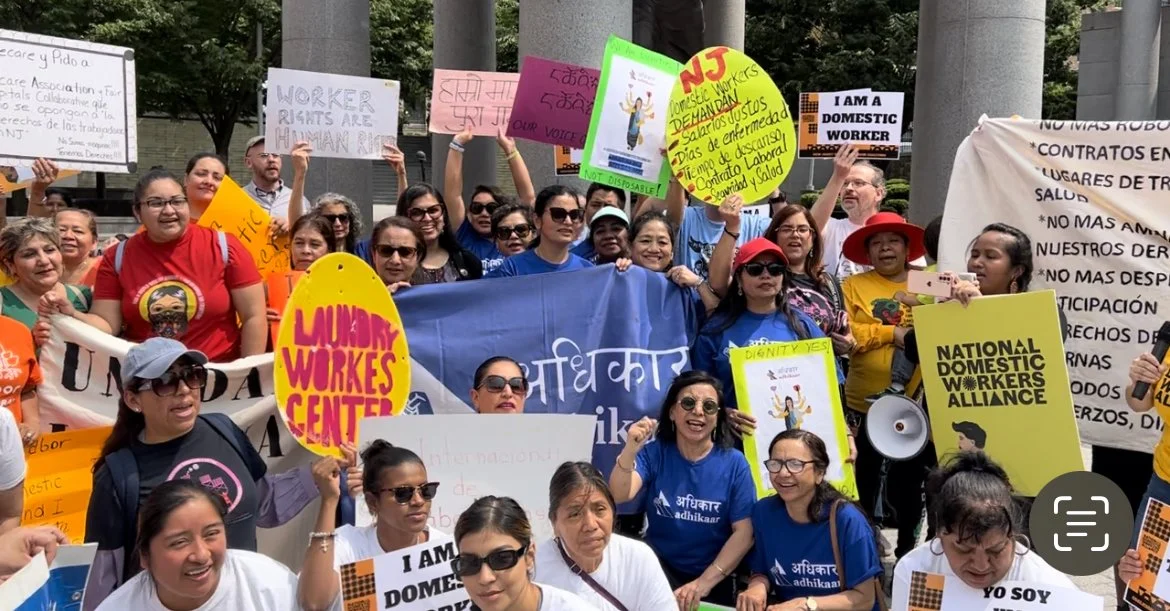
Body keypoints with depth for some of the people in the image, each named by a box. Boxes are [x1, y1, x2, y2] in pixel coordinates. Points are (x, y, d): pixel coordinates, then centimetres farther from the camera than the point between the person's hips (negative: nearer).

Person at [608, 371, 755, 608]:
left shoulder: (734, 463, -5)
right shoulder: (653, 453, -4)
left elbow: (744, 532, -7)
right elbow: (620, 496, -19)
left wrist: (704, 582, -16)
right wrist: (630, 451, -38)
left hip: (714, 579, 1)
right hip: (657, 571, 0)